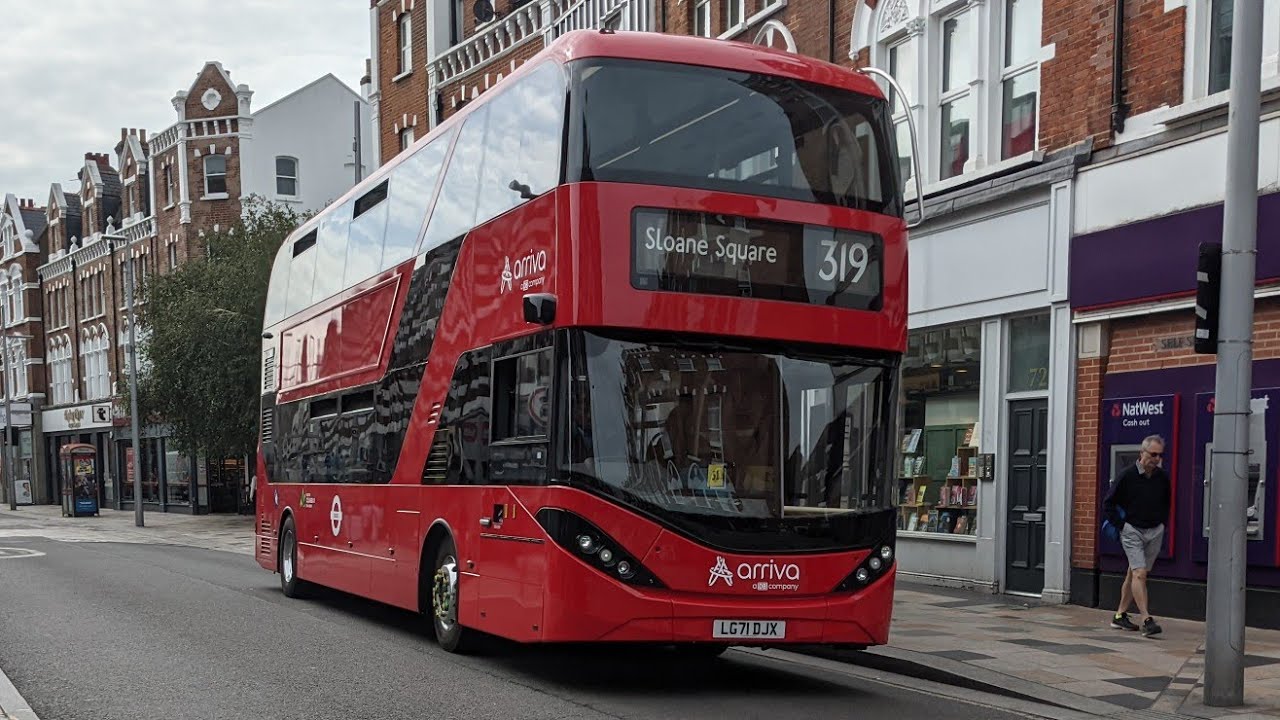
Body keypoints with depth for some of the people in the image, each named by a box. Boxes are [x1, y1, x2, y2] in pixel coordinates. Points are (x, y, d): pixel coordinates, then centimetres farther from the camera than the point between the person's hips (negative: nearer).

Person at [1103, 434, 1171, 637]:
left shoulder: (1163, 477, 3)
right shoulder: (1127, 475, -10)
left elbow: (1168, 503, 21)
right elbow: (1108, 504, -3)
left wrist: (1162, 522, 9)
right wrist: (1121, 525, -7)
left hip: (1155, 531, 5)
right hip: (1132, 531, -5)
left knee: (1133, 573, 12)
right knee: (1139, 574, -14)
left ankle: (1120, 615, 21)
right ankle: (1147, 620, -18)